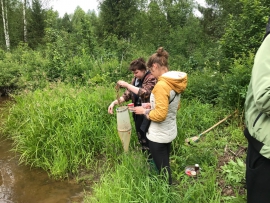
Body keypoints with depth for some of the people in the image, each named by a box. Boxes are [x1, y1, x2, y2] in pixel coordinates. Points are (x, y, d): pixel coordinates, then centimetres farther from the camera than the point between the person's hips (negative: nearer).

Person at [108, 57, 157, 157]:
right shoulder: (136, 79, 6)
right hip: (137, 113, 8)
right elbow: (127, 94, 6)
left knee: (148, 140, 4)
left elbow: (144, 93, -32)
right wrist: (115, 102, -10)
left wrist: (127, 85, -27)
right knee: (140, 138, 21)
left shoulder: (151, 78, -16)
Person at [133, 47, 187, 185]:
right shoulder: (174, 82, 2)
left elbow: (160, 115, -27)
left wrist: (145, 111, -11)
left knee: (162, 168, 10)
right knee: (165, 165, 26)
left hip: (159, 135, -9)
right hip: (169, 131, 9)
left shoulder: (161, 85, -26)